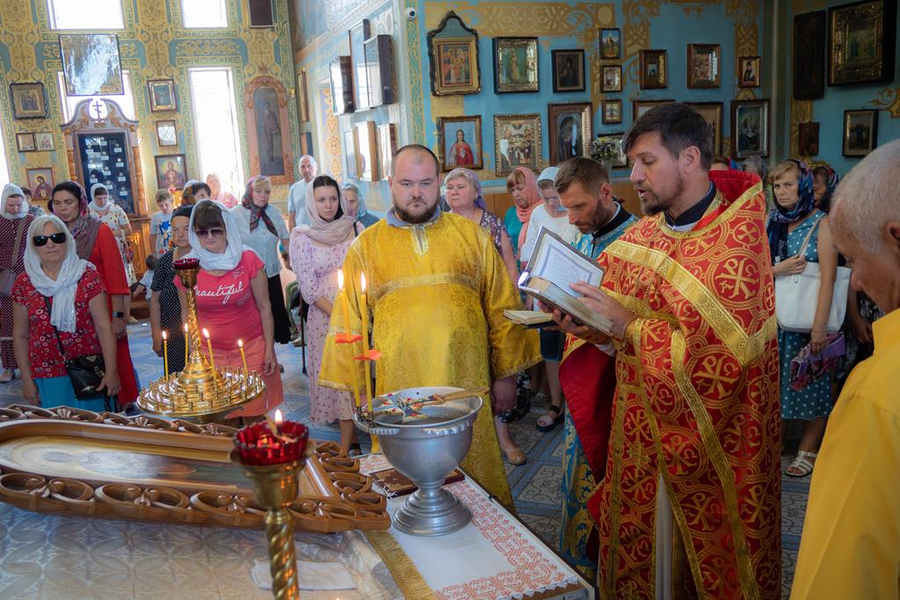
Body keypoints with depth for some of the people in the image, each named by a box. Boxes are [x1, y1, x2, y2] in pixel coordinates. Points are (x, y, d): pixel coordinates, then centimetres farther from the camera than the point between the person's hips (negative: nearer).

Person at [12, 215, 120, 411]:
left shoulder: (87, 276, -5)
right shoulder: (23, 283, 2)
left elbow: (103, 326, -6)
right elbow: (20, 335, 7)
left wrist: (111, 371, -10)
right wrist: (27, 381, 6)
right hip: (46, 378, 2)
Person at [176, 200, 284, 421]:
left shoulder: (247, 259, -7)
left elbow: (264, 307, -1)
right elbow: (187, 315, 9)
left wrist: (270, 350, -1)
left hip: (251, 349, -1)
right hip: (211, 355, 1)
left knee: (254, 417, 3)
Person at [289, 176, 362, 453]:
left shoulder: (355, 229, 4)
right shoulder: (302, 237, -1)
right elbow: (308, 287, -4)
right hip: (325, 316, -1)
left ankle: (347, 444, 17)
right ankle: (351, 439, 16)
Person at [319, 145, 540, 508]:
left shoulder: (471, 235, 7)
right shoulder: (365, 247, 7)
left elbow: (501, 309, 7)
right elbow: (349, 323, 8)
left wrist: (506, 375, 5)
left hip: (467, 387, 0)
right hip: (398, 392, 0)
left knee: (475, 475, 10)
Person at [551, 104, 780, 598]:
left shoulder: (738, 242, -18)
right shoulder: (640, 235, 3)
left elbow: (723, 356, -25)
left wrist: (630, 326, -23)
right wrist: (589, 327, -12)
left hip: (708, 444, -5)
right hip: (641, 429, 6)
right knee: (633, 557, 18)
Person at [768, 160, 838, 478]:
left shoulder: (821, 223, -6)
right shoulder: (772, 223, 7)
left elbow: (828, 278, -12)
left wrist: (820, 326, -17)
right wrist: (778, 269, -14)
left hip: (806, 320, -4)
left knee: (810, 384, 5)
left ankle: (808, 450, 19)